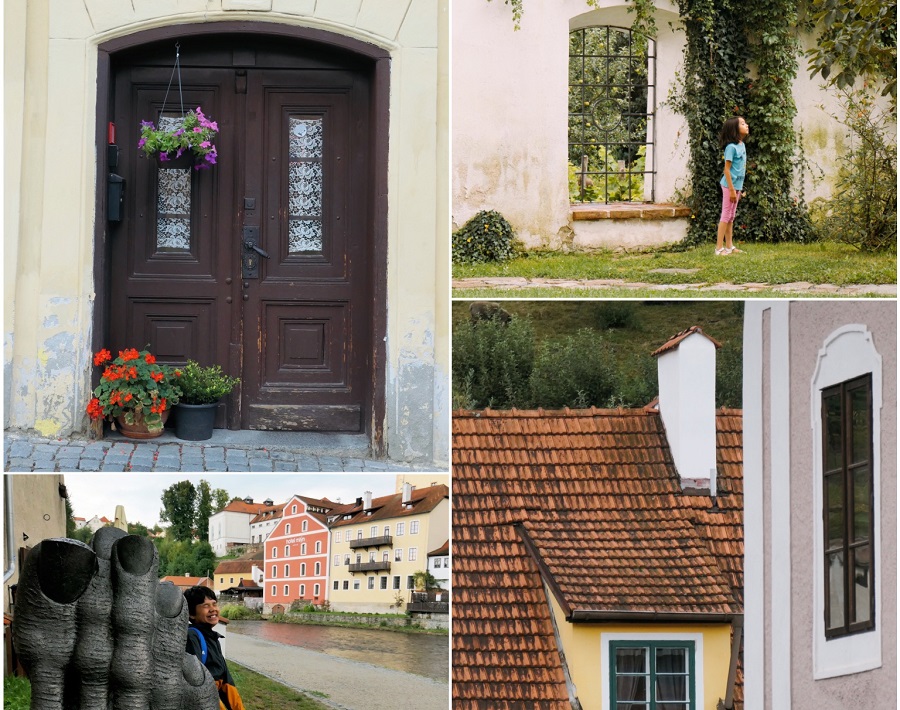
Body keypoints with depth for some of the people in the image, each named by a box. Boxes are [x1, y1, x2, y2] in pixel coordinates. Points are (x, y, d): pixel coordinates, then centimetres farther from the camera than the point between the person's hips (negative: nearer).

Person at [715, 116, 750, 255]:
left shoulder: (742, 145, 9)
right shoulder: (731, 147, -17)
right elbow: (727, 169, -17)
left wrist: (738, 189, 17)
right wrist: (732, 189, -19)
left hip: (737, 185, 8)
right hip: (730, 185, -8)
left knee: (731, 217, 13)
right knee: (726, 216, -6)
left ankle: (729, 246, 19)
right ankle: (719, 248, -4)